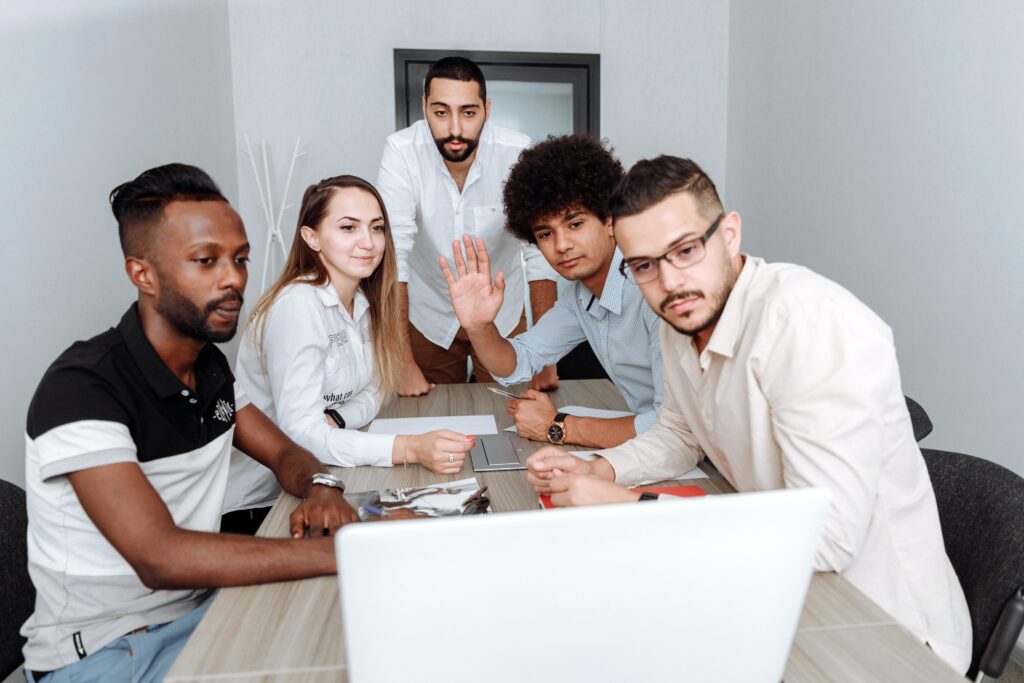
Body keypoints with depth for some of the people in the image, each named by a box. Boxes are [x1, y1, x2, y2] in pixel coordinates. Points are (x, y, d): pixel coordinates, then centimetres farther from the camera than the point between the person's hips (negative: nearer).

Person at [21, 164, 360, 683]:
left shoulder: (211, 367, 2)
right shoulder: (80, 388, -23)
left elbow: (285, 454, 9)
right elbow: (160, 557, -32)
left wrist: (320, 488, -16)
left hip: (202, 603, 7)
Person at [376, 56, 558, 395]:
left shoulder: (518, 153, -23)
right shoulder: (402, 151, -23)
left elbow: (540, 254, -20)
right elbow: (392, 254, -25)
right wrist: (403, 365, -27)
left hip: (502, 315, 1)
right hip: (427, 315, 0)